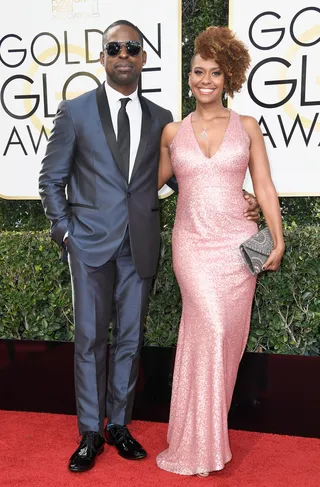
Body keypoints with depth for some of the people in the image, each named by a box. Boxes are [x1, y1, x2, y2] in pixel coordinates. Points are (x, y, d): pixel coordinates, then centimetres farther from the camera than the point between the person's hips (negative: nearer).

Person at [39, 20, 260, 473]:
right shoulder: (75, 112, 2)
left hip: (140, 245, 2)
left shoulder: (160, 118, 9)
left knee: (130, 338, 9)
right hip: (91, 243, -2)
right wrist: (65, 230, -4)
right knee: (91, 339, 4)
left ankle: (118, 425, 26)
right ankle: (90, 433, 19)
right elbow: (51, 178, 5)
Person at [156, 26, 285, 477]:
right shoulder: (172, 132, 8)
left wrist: (278, 240, -2)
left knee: (227, 334, 3)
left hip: (237, 243, 1)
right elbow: (154, 182, 21)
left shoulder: (246, 127, 6)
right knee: (209, 326, -15)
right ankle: (200, 446, 0)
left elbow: (265, 187, 4)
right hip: (192, 244, -1)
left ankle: (202, 434, 22)